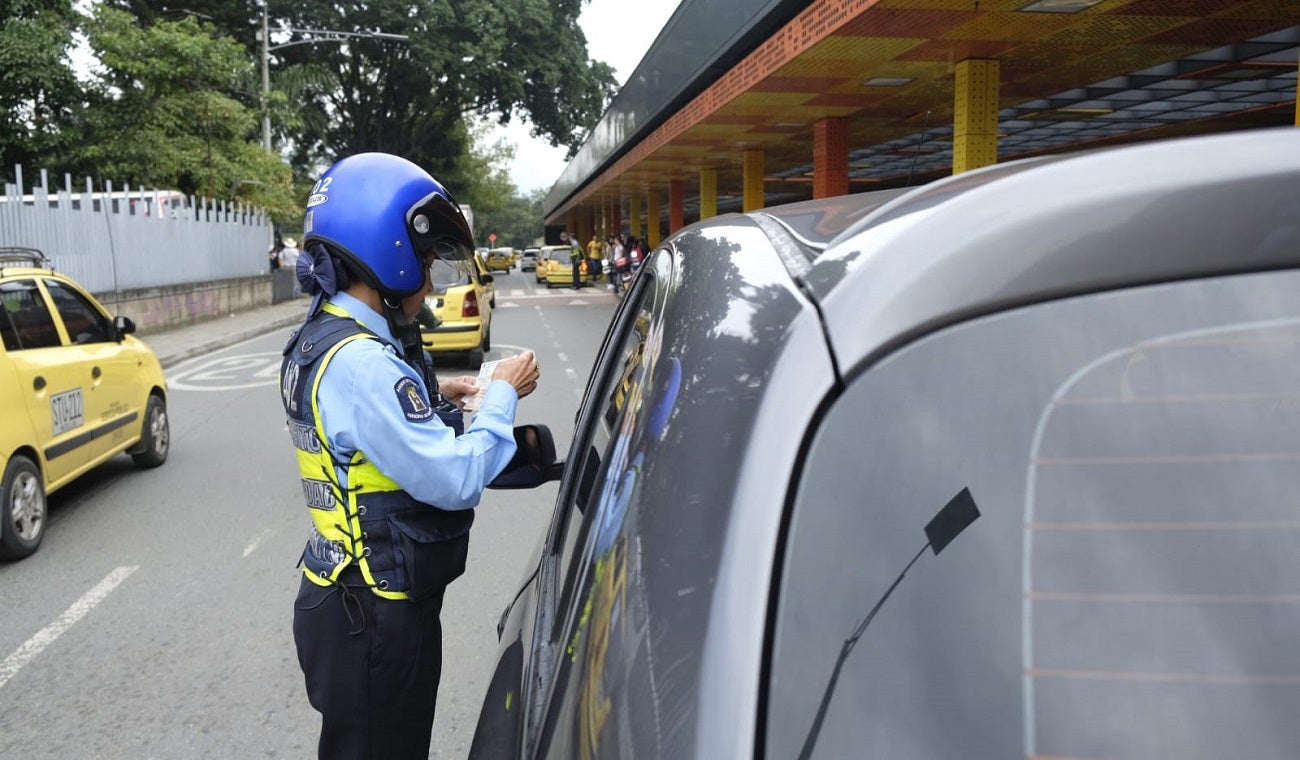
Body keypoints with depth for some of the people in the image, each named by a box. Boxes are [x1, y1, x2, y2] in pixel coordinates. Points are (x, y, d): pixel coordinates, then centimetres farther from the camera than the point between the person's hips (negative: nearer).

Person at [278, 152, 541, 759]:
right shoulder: (361, 362, -25)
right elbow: (455, 479, -26)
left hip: (350, 600, 10)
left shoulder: (320, 340, 6)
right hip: (376, 622, -10)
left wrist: (431, 399, 9)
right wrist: (502, 395, -12)